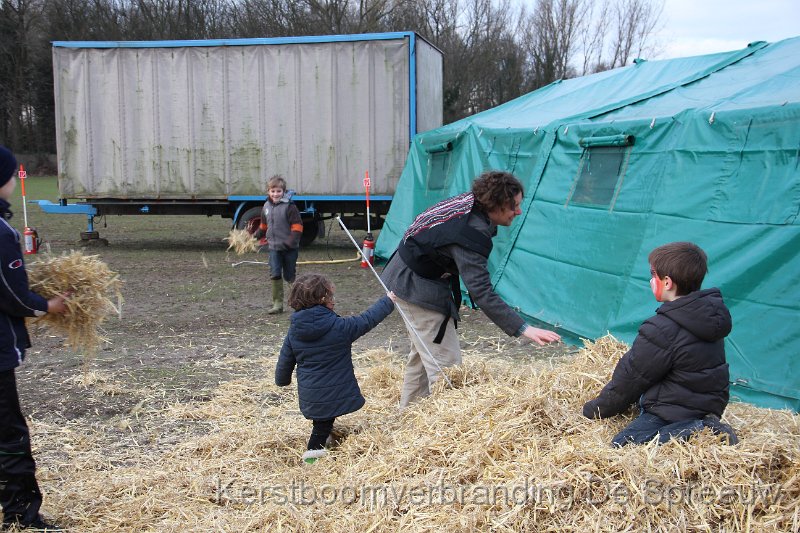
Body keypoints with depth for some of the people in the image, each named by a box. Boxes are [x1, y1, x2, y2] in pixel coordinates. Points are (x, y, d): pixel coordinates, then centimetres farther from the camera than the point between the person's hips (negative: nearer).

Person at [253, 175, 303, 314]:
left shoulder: (289, 207, -11)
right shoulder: (266, 206, 7)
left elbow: (297, 226, -13)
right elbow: (264, 225, 22)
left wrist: (291, 241, -23)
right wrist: (256, 235, 13)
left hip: (289, 248, -4)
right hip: (274, 247, 4)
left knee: (290, 276, 6)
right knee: (275, 275, -4)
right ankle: (277, 303, 3)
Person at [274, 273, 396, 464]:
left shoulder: (294, 331, -3)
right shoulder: (339, 327, -17)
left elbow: (285, 360, 8)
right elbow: (367, 320, -5)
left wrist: (283, 380, 28)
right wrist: (388, 301, 9)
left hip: (309, 396, 5)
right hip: (334, 395, -5)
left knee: (322, 420, 20)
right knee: (323, 424, 8)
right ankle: (313, 453, 7)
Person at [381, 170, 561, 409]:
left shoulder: (469, 204, -4)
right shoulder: (471, 234, -32)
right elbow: (482, 293, -35)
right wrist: (523, 329, -38)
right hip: (418, 288, -11)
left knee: (423, 354, 22)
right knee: (447, 365, -9)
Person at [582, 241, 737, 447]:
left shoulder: (662, 330, -22)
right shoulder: (710, 312, 6)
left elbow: (631, 378, -11)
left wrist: (594, 409, 4)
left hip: (676, 412, -9)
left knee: (620, 446, -18)